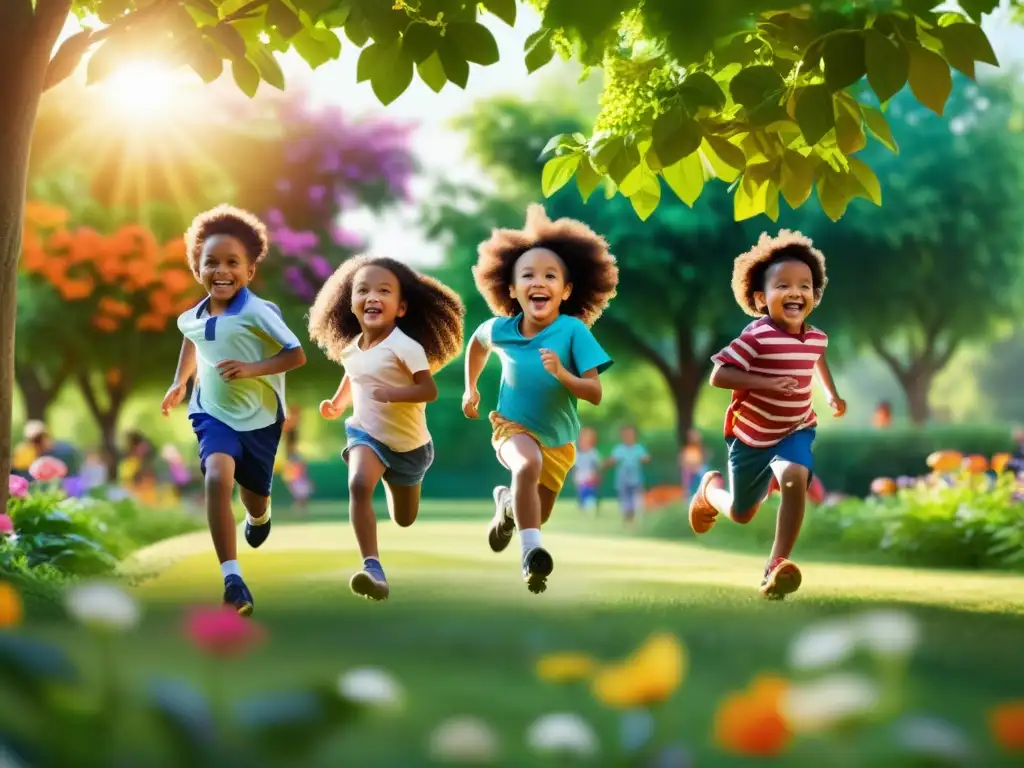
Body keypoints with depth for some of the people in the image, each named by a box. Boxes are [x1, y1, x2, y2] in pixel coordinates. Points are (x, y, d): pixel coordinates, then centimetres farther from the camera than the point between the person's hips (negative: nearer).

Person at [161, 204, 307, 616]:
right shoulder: (192, 318, -4)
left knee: (254, 496, 17)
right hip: (214, 414, 2)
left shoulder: (258, 312, -21)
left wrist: (253, 368, -30)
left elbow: (297, 354, -19)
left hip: (260, 419, -1)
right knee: (218, 479, -27)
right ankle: (232, 578, -28)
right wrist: (180, 382, 19)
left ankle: (259, 517, 60)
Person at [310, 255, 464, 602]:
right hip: (366, 433, 2)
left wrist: (394, 394, -38)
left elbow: (429, 390, -26)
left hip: (408, 443, -2)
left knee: (404, 520, 18)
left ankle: (393, 482, 54)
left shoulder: (405, 346, -24)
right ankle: (373, 567, -33)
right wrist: (338, 404, 5)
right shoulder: (350, 348, -5)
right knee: (359, 485, -32)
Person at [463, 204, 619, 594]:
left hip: (558, 439, 2)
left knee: (538, 515, 17)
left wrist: (562, 374, -38)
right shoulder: (500, 329, -14)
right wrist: (470, 388, 15)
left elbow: (595, 394, -22)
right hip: (513, 427, -2)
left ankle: (507, 503, 51)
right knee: (528, 465, -37)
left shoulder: (574, 331, -22)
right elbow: (477, 343, 12)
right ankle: (532, 554, -34)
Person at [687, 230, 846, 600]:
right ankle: (709, 488, 51)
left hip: (795, 431, 3)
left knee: (795, 479, -30)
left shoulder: (816, 337, -6)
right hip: (751, 435, -3)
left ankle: (776, 566, -25)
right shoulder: (756, 336, -26)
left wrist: (832, 393, 12)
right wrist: (767, 383, -39)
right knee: (741, 514, 13)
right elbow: (718, 376, -31)